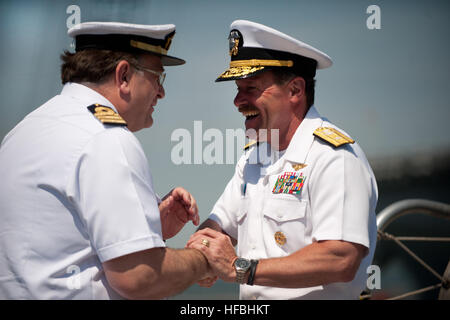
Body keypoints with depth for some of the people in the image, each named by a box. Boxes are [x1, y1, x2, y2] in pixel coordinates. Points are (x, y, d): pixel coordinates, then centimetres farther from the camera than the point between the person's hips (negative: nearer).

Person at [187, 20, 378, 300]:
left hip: (313, 297, -7)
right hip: (251, 302, 7)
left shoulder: (334, 156, -11)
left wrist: (240, 269, -19)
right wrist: (200, 256, -4)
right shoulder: (253, 158, 13)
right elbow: (219, 226, 18)